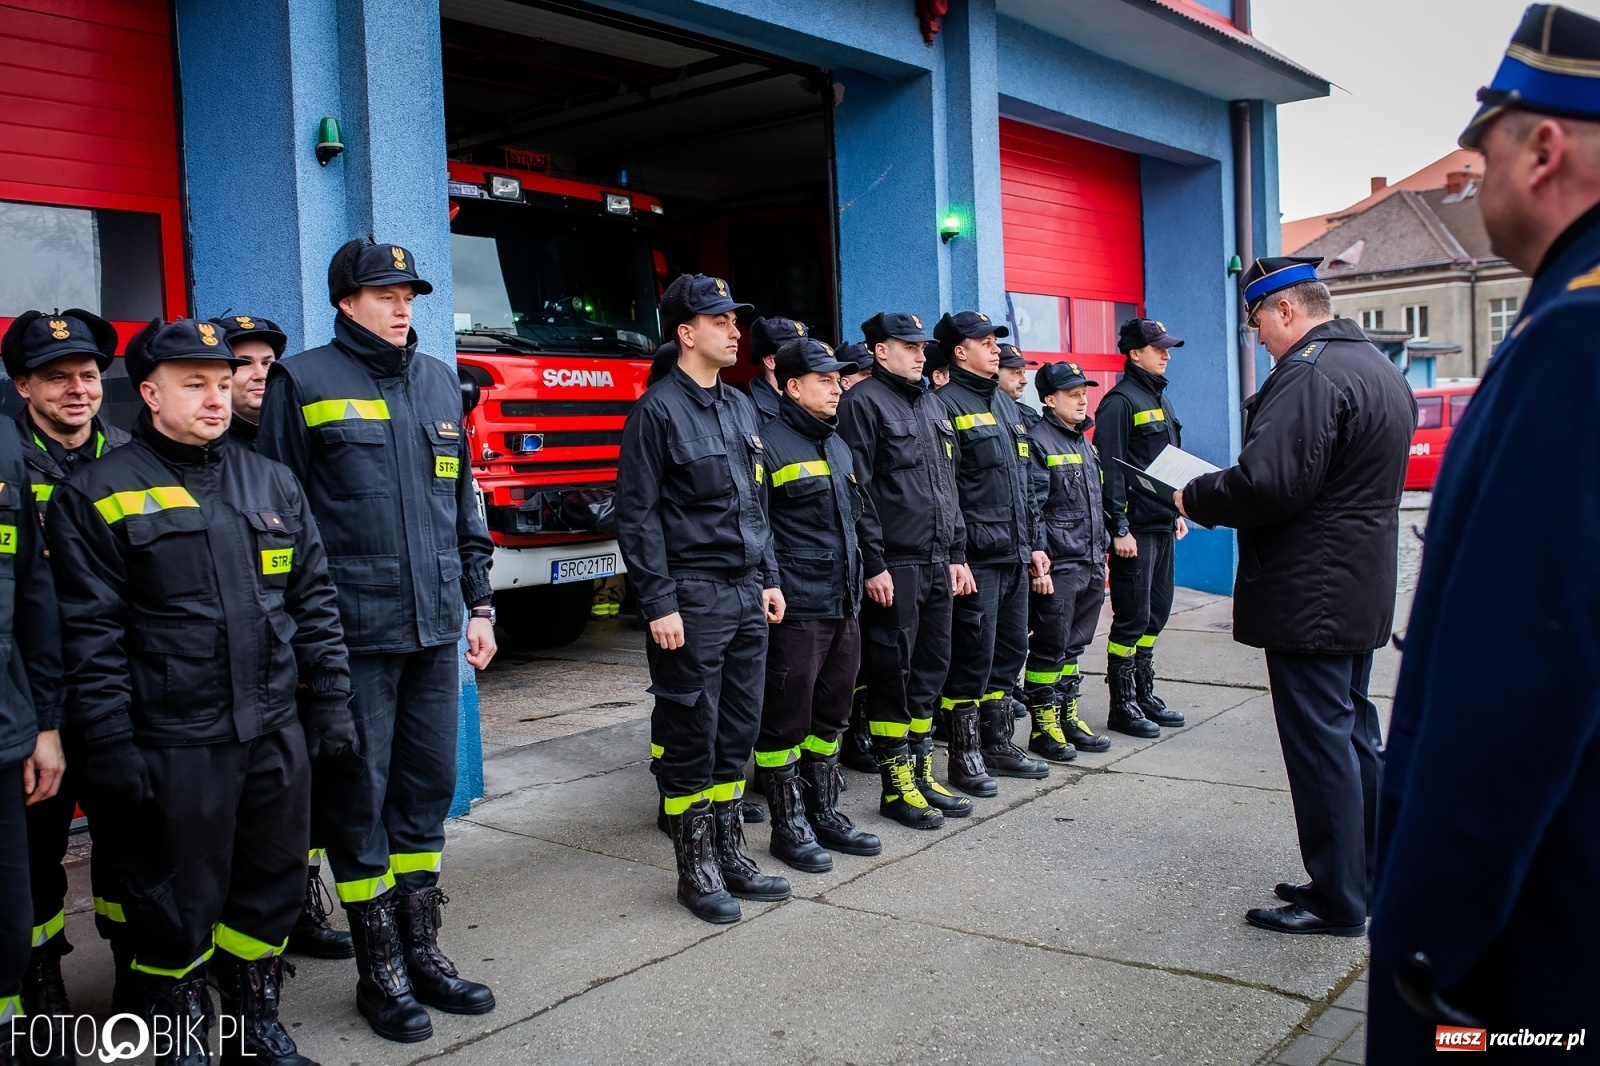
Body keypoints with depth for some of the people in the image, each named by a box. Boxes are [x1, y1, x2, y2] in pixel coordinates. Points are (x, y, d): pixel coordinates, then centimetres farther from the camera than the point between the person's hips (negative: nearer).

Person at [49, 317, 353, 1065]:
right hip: (174, 746, -4)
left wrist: (331, 703, 7)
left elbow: (314, 602, 11)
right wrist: (109, 747, -11)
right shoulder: (99, 496, -4)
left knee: (272, 888, 16)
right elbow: (91, 634, -7)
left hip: (277, 735, 5)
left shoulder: (272, 485, 9)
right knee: (178, 905, 8)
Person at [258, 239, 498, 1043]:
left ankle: (422, 952, 26)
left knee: (427, 791, 12)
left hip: (435, 630, 5)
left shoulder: (439, 381, 14)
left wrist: (477, 604, 15)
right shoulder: (302, 383, -2)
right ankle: (380, 971, 18)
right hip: (353, 636, -5)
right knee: (359, 800, 4)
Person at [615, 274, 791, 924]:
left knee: (738, 732, 12)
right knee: (691, 738, 2)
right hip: (692, 601, -7)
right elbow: (638, 516, -11)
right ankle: (696, 869, 14)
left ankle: (729, 853, 25)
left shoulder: (740, 406, 15)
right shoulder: (657, 410, -8)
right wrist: (658, 605, -16)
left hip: (747, 598, 7)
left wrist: (769, 578, 14)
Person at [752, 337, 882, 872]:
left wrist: (860, 580, 21)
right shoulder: (769, 444, -9)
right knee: (786, 720, 1)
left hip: (843, 606, 8)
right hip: (796, 609, -8)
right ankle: (789, 825, 13)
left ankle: (824, 812, 28)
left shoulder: (838, 446, 17)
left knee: (829, 716, 16)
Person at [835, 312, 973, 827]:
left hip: (937, 561, 8)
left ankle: (922, 772, 24)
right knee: (892, 670, -1)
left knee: (931, 667, 12)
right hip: (894, 564, -8)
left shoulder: (932, 404, 18)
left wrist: (958, 554, 15)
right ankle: (895, 786, 9)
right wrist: (873, 565, -17)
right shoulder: (864, 402, -6)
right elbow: (858, 490, -13)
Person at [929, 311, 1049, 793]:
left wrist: (1034, 544, 18)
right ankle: (965, 756, 9)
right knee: (973, 657, -3)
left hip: (1015, 555, 9)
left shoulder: (1006, 405, 18)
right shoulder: (946, 405, -9)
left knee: (1010, 652, 14)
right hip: (977, 558, -9)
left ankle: (998, 744, 26)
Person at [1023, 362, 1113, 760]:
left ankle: (1068, 717, 25)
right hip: (1057, 565, -8)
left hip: (1090, 564, 8)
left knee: (1074, 645, 15)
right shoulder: (1037, 442, -10)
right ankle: (1043, 726, 9)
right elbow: (1032, 509, -15)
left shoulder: (1083, 442, 16)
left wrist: (1102, 554, 20)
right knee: (1050, 647, -1)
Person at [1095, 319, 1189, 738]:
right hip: (1135, 527, -9)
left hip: (1162, 524, 9)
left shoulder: (1160, 398, 17)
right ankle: (1122, 707, 5)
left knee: (1157, 613, 13)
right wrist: (1119, 528, -20)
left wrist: (1177, 511, 19)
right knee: (1132, 617, -4)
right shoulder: (1120, 401, -11)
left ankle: (1144, 695, 24)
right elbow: (1110, 469, -16)